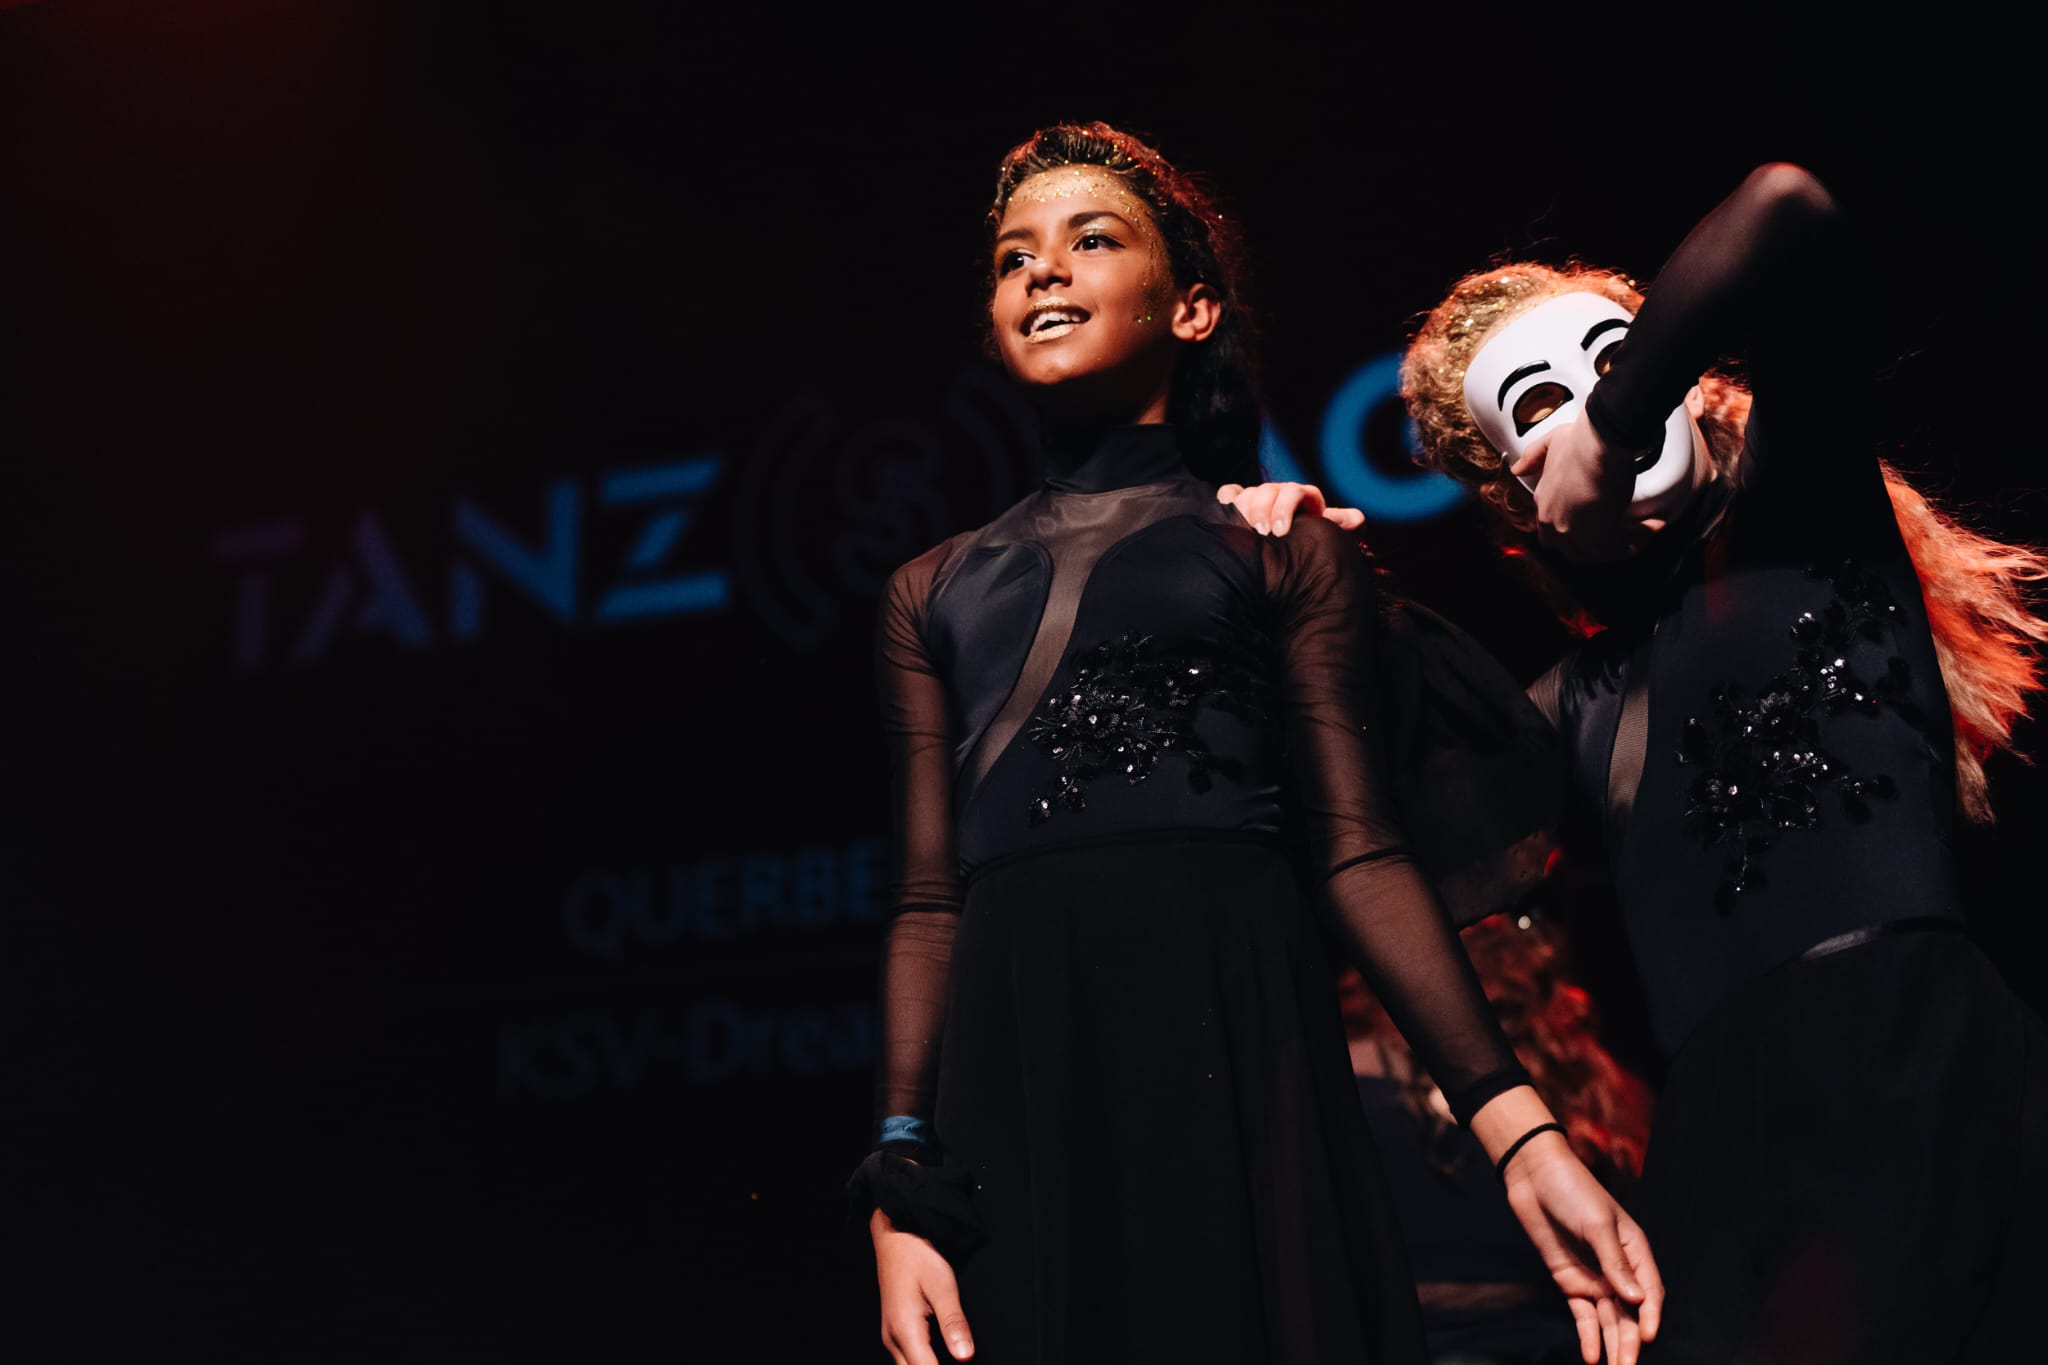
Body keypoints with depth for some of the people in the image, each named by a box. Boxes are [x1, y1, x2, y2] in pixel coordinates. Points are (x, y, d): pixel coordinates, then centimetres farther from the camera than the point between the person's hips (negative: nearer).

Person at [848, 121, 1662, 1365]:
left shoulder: (1285, 548, 11)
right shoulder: (937, 592, 17)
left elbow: (1359, 854, 2)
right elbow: (930, 902, 12)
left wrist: (1522, 1133, -9)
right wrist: (899, 1195, 1)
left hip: (1233, 1068, -2)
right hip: (1014, 1093, 2)